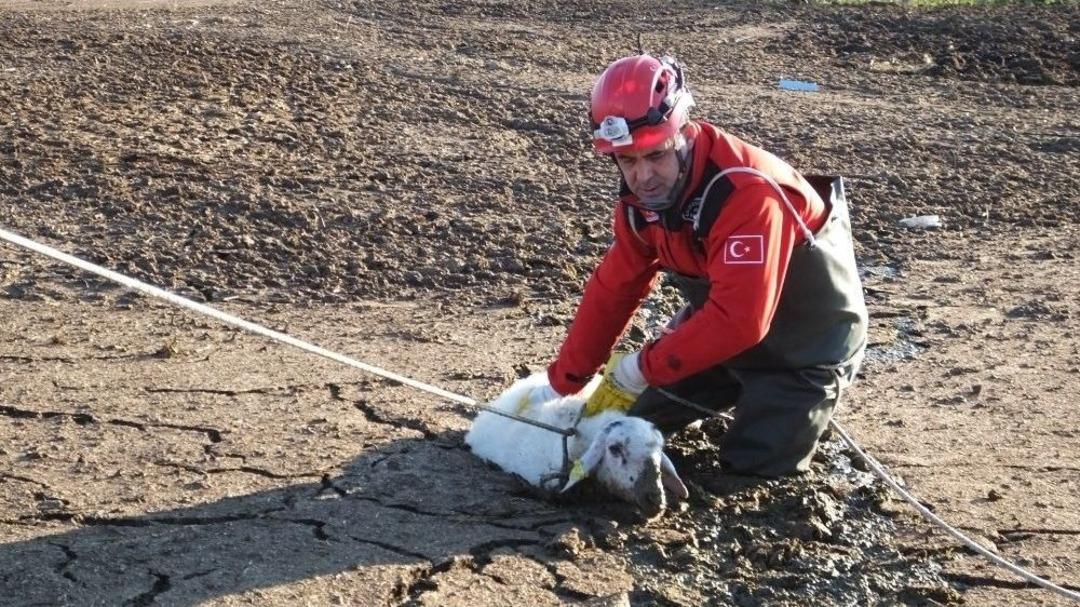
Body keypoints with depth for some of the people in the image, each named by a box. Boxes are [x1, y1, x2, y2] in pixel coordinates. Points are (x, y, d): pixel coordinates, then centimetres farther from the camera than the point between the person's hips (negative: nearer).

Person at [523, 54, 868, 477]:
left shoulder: (747, 192, -37)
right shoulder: (642, 193, -11)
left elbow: (739, 321, -39)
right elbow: (613, 290, -2)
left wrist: (642, 368, -30)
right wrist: (562, 383, -1)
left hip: (805, 344, -7)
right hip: (720, 326, 7)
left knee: (755, 465, -11)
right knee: (636, 419, 7)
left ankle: (806, 406, 18)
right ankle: (744, 395, 27)